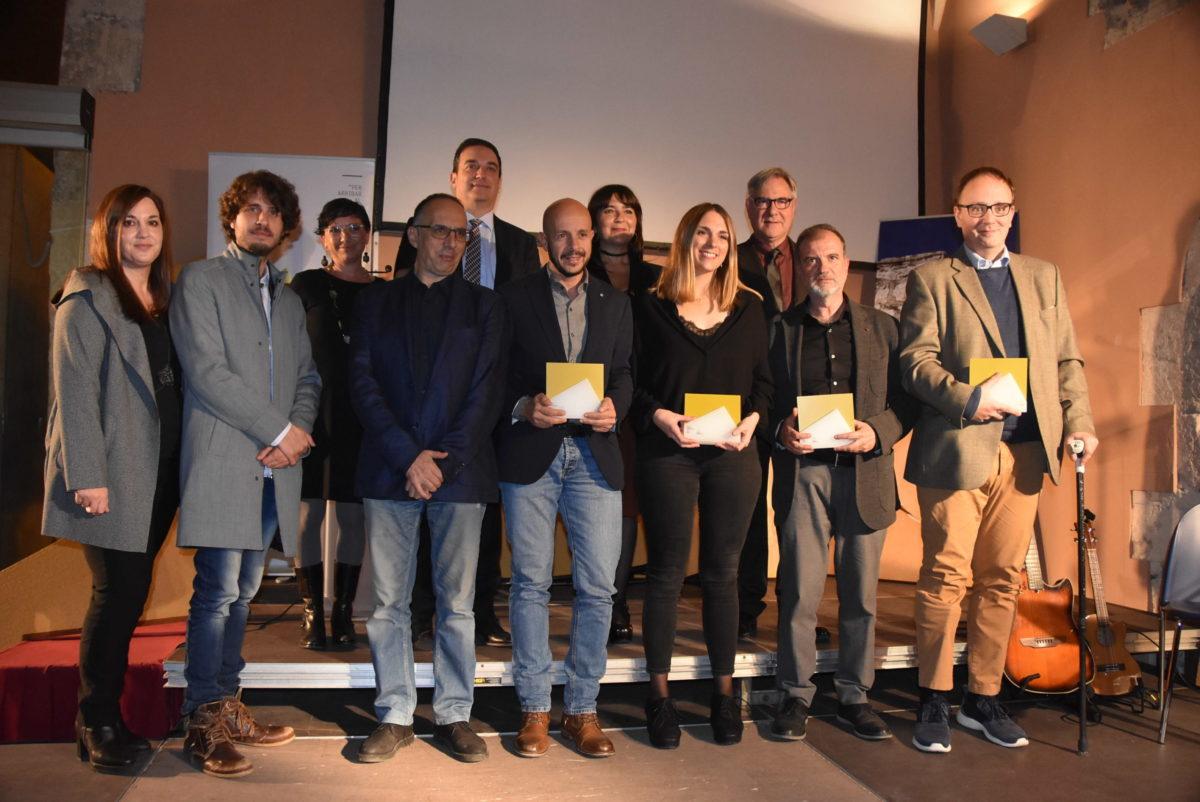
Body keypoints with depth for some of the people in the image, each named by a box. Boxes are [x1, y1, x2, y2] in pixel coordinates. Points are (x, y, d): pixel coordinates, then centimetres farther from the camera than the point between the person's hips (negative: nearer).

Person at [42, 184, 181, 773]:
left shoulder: (166, 300, 15)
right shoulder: (87, 298, -5)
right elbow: (74, 392, -11)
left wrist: (182, 464, 9)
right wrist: (87, 476, -17)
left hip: (158, 473, 6)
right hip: (114, 474, -6)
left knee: (130, 593, 9)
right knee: (118, 593, -4)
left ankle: (102, 713, 21)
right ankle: (98, 723, 12)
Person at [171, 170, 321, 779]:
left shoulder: (289, 300, 22)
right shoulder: (200, 280, 3)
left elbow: (307, 377, 17)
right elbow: (206, 370, -9)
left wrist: (297, 433, -4)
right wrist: (279, 430, -10)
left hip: (276, 463, 6)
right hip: (223, 461, -5)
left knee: (242, 593, 10)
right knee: (219, 592, -6)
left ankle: (227, 707, 18)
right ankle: (204, 723, 3)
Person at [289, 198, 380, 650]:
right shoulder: (307, 285, 7)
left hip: (362, 420, 1)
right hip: (314, 414, -1)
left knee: (353, 516, 3)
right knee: (309, 513, -3)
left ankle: (344, 613, 13)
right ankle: (313, 614, 8)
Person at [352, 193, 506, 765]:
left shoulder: (484, 306, 10)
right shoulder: (377, 303, 11)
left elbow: (487, 391, 1)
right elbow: (363, 384, 1)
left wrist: (444, 460, -10)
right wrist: (408, 457, -11)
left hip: (460, 470, 0)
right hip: (388, 470, 1)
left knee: (457, 601, 5)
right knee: (388, 601, 5)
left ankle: (454, 714, 17)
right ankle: (394, 717, 17)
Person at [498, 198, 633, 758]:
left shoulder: (616, 304, 15)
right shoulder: (514, 298, 6)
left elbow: (623, 374, 13)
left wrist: (613, 408, -7)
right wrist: (524, 407, -15)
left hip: (594, 454, 2)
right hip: (530, 453, -2)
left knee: (597, 588, 1)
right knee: (531, 584, 4)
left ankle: (582, 709, 15)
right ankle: (535, 709, 16)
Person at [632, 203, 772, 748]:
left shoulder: (749, 308, 12)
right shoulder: (651, 306, 3)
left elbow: (764, 377, 12)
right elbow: (632, 379, 0)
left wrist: (753, 417, -6)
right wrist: (659, 416, -15)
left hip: (732, 453, 3)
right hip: (668, 453, -2)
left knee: (723, 572, 9)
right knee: (666, 572, 3)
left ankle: (724, 691, 20)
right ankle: (659, 693, 15)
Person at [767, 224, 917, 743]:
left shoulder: (881, 328, 12)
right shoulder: (779, 330, 9)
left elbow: (905, 401, 9)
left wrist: (877, 432, -9)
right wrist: (780, 431, -11)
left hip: (865, 472, 1)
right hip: (802, 472, -1)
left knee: (861, 593, 7)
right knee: (800, 593, -1)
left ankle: (854, 696, 21)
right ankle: (795, 695, 14)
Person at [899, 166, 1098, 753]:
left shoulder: (1044, 277, 20)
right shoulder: (932, 278, 5)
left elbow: (1067, 359, 17)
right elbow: (915, 359, -4)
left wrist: (1079, 421, 3)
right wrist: (968, 399, -18)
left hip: (1025, 449, 4)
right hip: (956, 447, -4)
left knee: (1002, 578, 7)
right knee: (946, 577, -3)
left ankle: (983, 699, 19)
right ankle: (934, 701, 10)